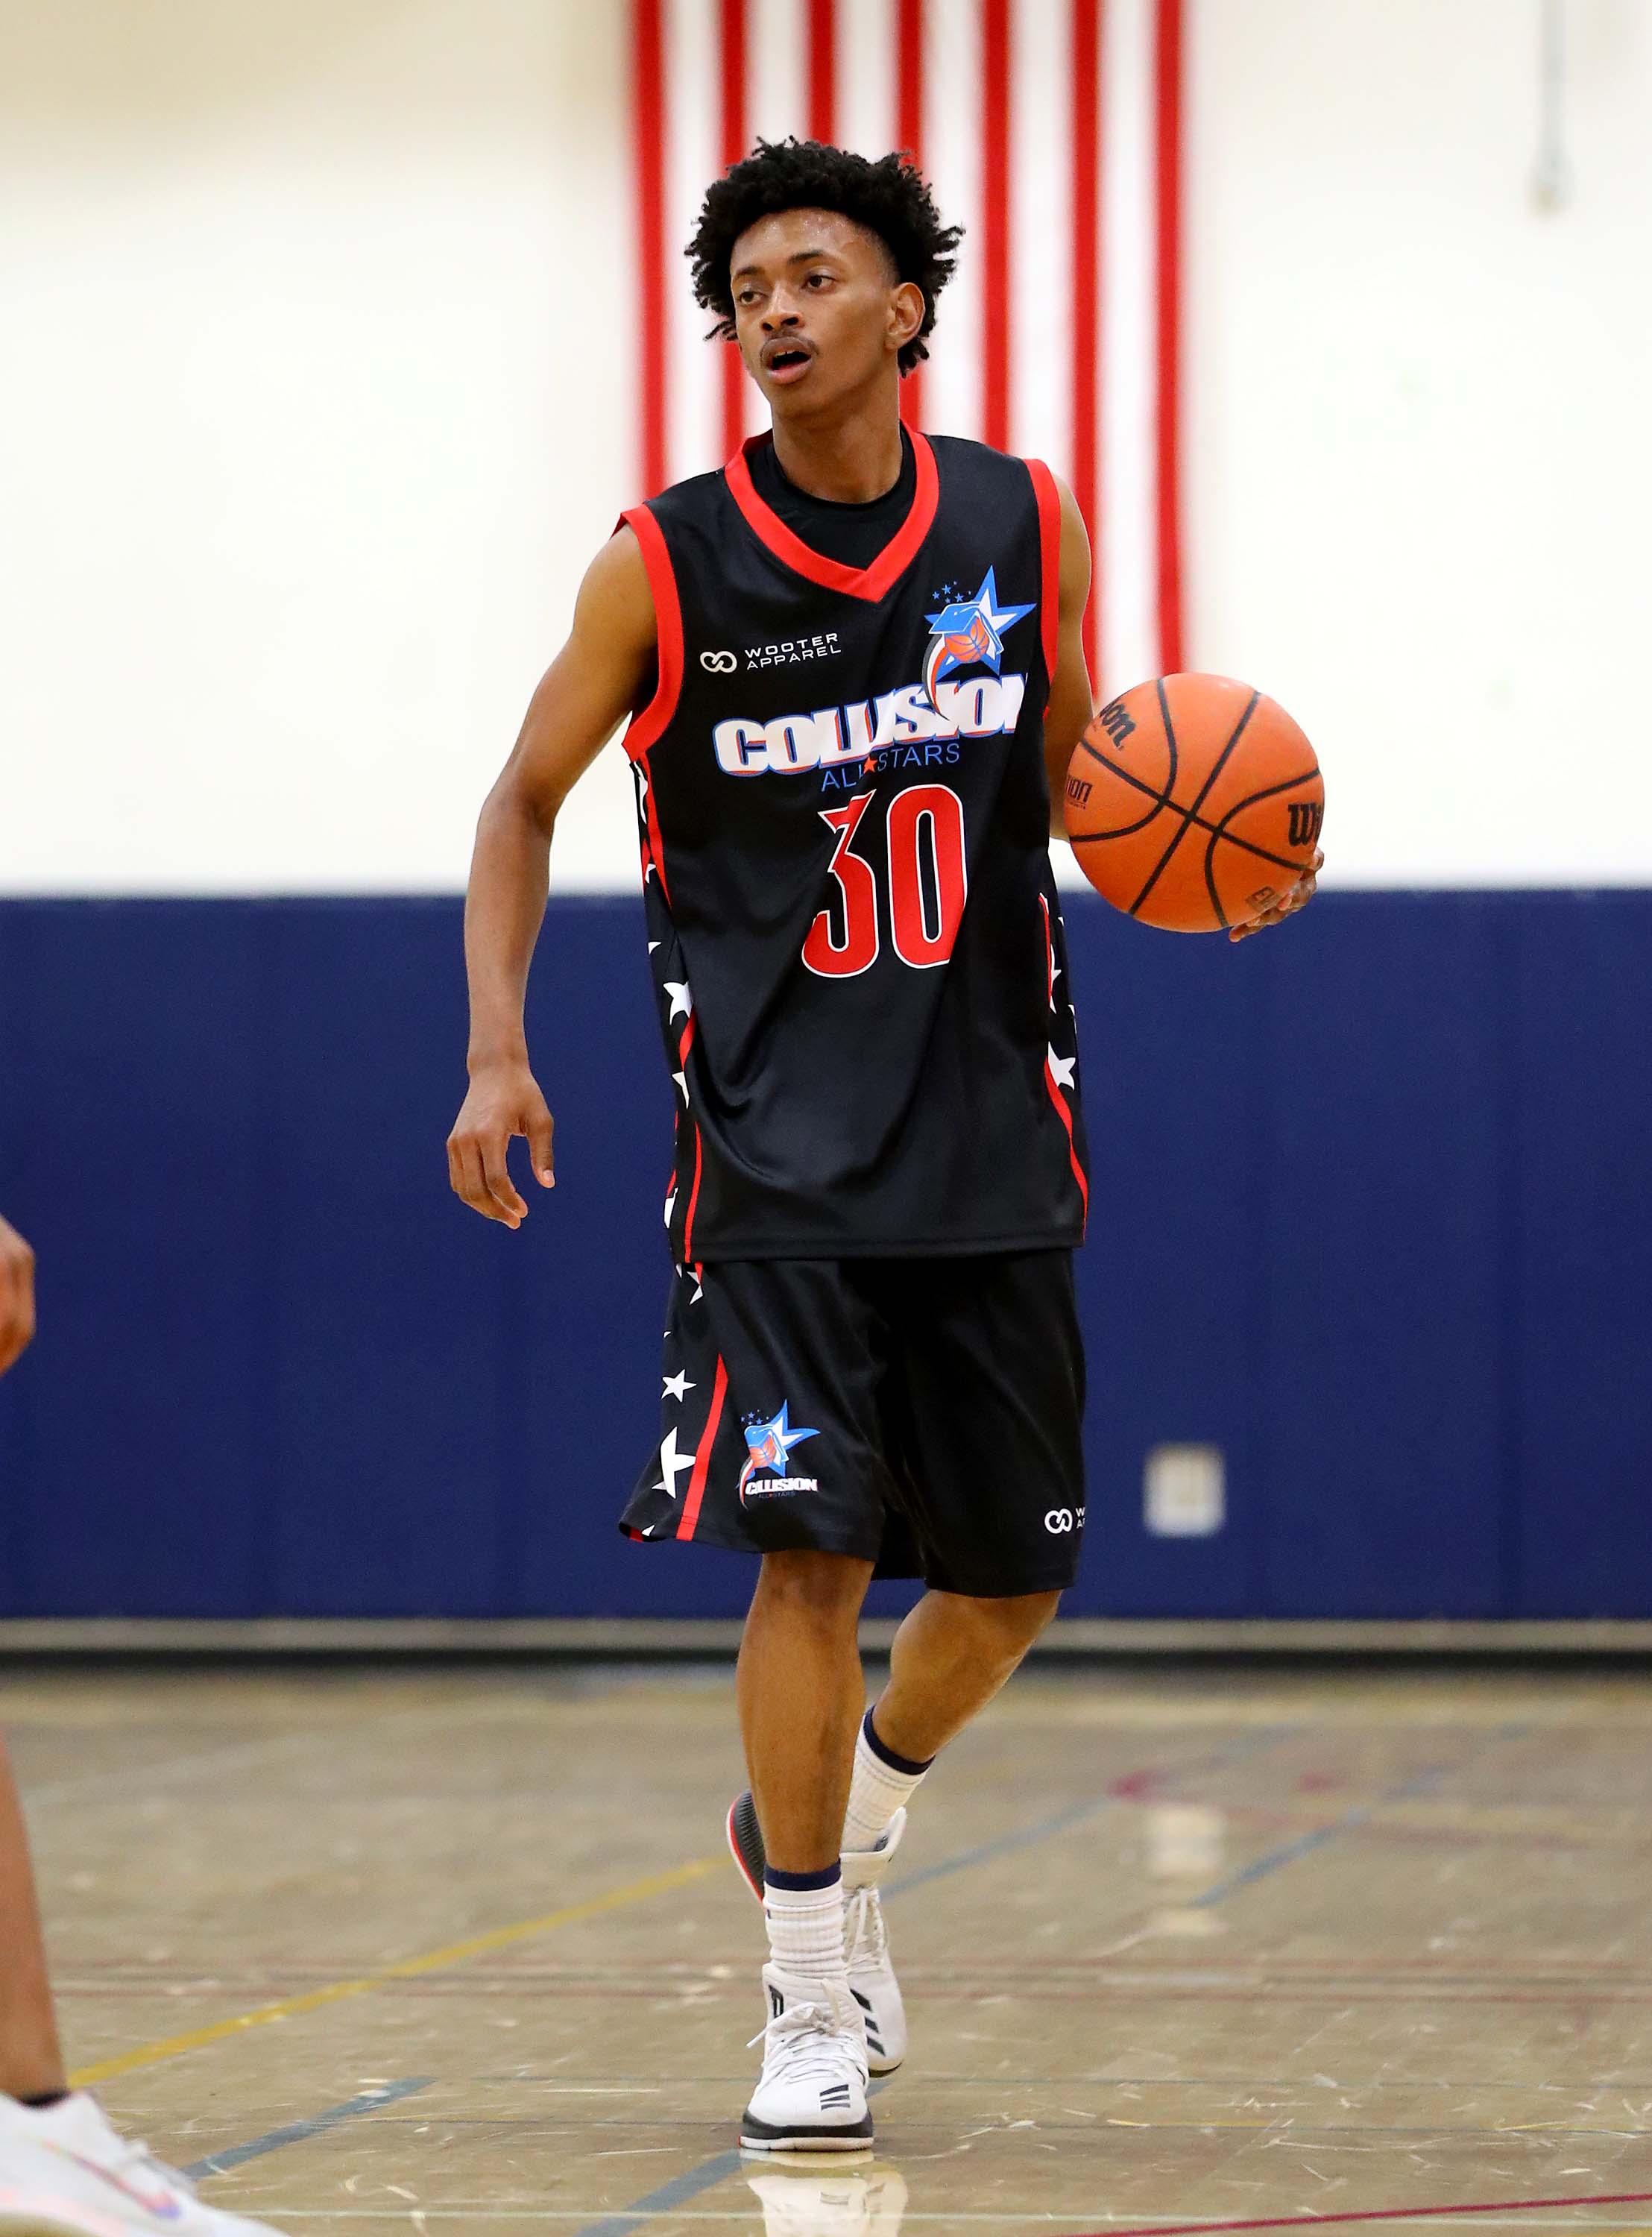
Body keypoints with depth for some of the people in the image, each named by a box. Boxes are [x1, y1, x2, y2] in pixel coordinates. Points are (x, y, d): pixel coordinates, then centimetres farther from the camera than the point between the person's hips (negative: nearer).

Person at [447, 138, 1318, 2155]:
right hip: (781, 1153, -3)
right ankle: (812, 1996, 1)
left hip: (991, 1142, 3)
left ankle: (830, 1821, 39)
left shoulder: (1027, 527, 0)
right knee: (811, 1550, -13)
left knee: (1011, 1574, 9)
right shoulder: (666, 566, -6)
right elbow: (524, 804, 5)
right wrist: (497, 1048, -6)